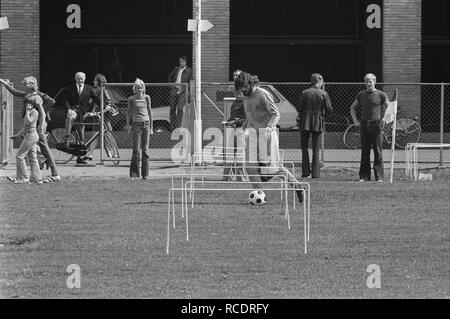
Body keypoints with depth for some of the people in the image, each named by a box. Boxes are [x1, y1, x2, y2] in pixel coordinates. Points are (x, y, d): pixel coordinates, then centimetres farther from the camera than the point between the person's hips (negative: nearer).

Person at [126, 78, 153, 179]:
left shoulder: (146, 98, 8)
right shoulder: (132, 99, 5)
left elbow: (150, 112, 13)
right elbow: (129, 112, 11)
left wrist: (151, 127, 11)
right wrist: (128, 124, 0)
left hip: (146, 124, 2)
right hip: (136, 124, -2)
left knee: (145, 150, 1)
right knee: (136, 150, -7)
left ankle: (145, 174, 5)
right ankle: (134, 173, -3)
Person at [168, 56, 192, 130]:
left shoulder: (189, 71, 2)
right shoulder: (176, 69, 13)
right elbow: (170, 76, 28)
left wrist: (184, 88, -7)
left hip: (182, 91, -4)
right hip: (174, 90, 4)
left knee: (180, 108, -16)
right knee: (172, 109, 5)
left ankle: (178, 126, -15)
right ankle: (173, 126, 13)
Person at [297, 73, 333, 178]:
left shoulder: (304, 93, -2)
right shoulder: (323, 94, -3)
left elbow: (299, 108, -5)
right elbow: (329, 109, -3)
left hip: (305, 122, 0)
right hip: (318, 122, 0)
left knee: (304, 147, 12)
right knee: (316, 149, 7)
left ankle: (306, 171, 4)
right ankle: (315, 173, 4)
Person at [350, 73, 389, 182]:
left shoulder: (381, 95, 2)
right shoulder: (361, 95, 10)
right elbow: (352, 108, 21)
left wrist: (385, 120, 0)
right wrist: (355, 121, 10)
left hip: (376, 125, -3)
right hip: (364, 125, 3)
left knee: (378, 152, -3)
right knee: (364, 152, 3)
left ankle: (379, 176, 0)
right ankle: (364, 176, 7)